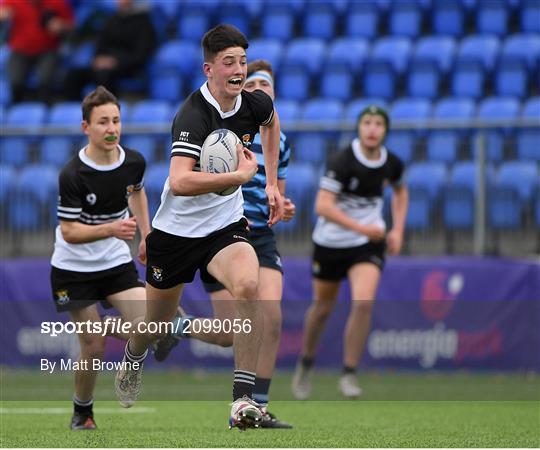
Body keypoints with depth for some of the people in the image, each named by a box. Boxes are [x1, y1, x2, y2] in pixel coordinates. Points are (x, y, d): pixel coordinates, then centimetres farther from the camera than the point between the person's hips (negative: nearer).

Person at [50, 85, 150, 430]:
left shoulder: (134, 162, -7)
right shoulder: (73, 175, -23)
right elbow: (69, 232, -22)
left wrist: (146, 236, 15)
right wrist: (111, 228, -36)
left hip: (117, 263, 4)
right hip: (74, 269, -4)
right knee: (94, 349, -5)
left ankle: (100, 328, 18)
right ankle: (82, 412, 21)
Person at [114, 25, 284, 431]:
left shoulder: (255, 104, -6)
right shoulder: (194, 115, -26)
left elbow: (271, 122, 22)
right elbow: (179, 182, -40)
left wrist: (272, 182, 17)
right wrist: (241, 175, -37)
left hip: (226, 225, 3)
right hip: (176, 230, -3)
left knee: (248, 285, -29)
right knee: (156, 325, 13)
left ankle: (244, 398, -27)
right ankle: (133, 359, 52)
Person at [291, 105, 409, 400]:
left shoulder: (392, 163, -4)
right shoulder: (342, 161, -20)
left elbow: (400, 191, 20)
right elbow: (323, 206, -27)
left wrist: (397, 230, 9)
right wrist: (360, 228, -34)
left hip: (369, 243, 2)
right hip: (331, 242, -2)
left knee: (363, 303, -19)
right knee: (322, 307, 12)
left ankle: (349, 374, -9)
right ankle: (306, 365, 38)